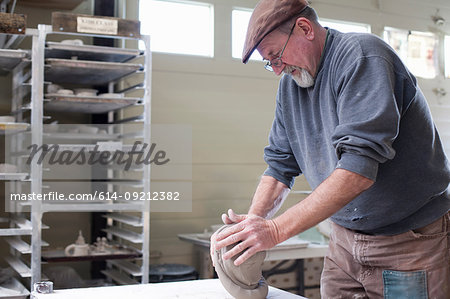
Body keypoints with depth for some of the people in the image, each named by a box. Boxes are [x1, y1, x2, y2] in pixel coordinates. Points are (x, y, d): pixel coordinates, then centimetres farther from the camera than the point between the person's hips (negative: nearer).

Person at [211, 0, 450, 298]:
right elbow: (280, 164, 7)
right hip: (345, 241, 6)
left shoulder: (361, 55, -19)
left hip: (410, 243, -6)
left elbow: (359, 167, -29)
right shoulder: (290, 82, 6)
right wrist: (252, 222, -10)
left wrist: (277, 228, -31)